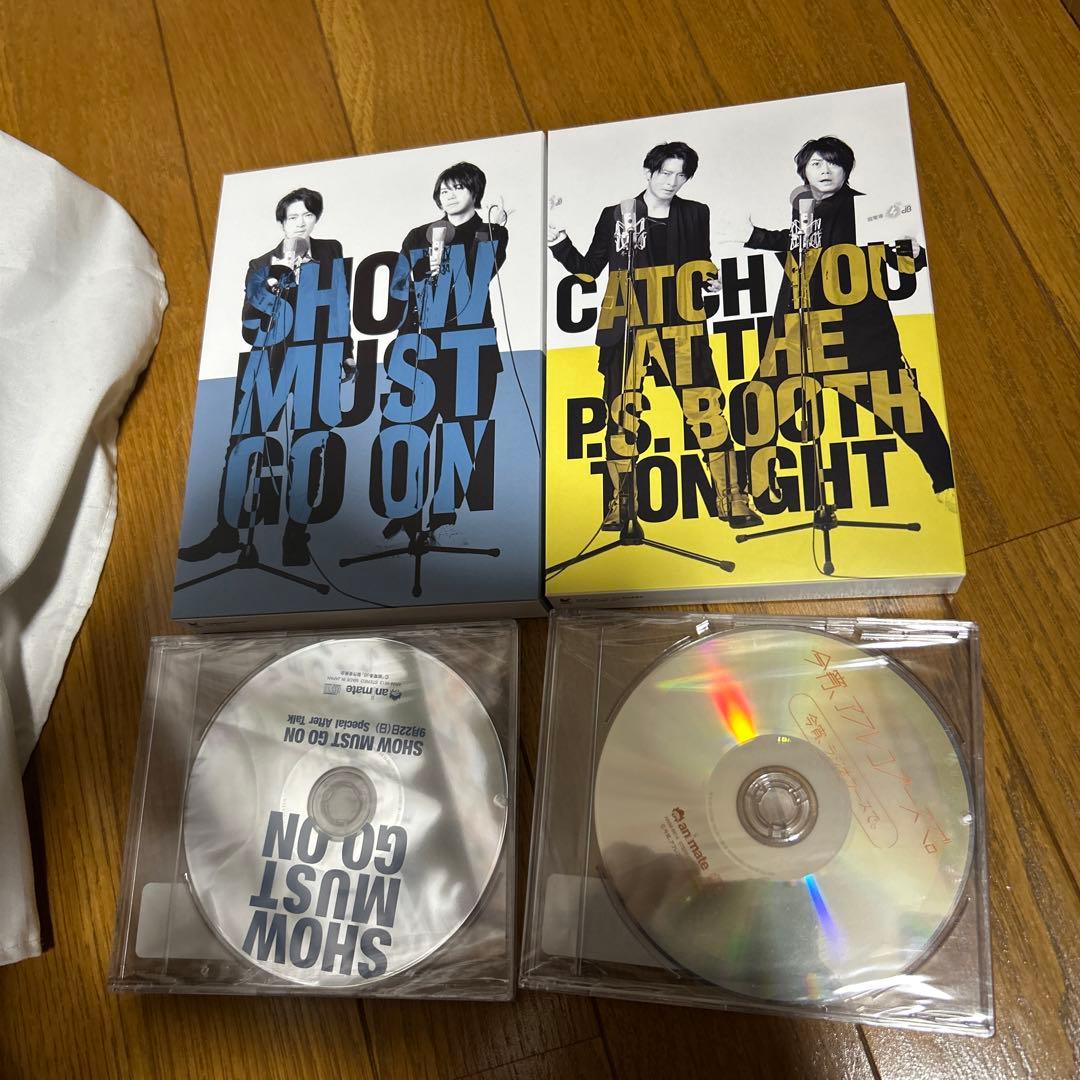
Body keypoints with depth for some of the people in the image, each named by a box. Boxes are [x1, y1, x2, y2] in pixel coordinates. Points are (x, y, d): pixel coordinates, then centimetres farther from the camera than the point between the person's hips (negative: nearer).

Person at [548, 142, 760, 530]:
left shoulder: (695, 215, 11)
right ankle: (617, 510, 12)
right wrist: (557, 240, -2)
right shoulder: (615, 215, 7)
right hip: (626, 328, -1)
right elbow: (588, 270, 10)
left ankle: (732, 502, 4)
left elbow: (702, 268, 19)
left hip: (681, 327, 1)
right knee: (621, 419, 0)